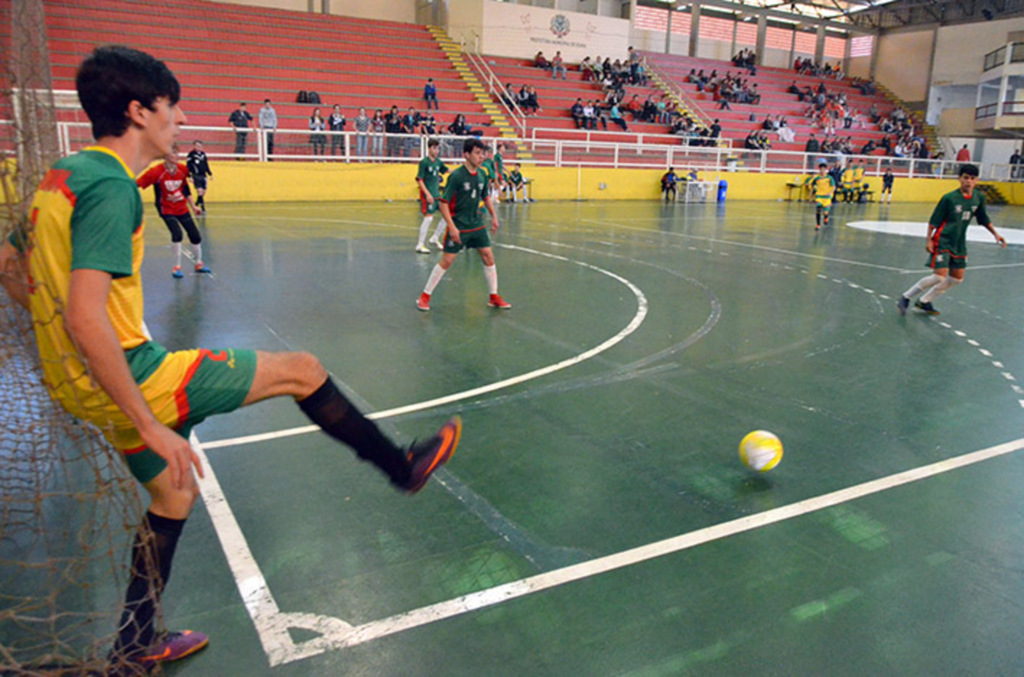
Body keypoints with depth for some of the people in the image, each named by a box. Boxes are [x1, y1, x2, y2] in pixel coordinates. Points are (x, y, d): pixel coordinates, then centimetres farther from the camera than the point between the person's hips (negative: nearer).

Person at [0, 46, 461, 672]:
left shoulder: (66, 173, 10)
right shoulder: (111, 185, -20)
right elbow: (86, 318, -30)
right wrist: (152, 427, -27)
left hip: (82, 382, 10)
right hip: (129, 378, -10)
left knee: (174, 493, 24)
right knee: (302, 370, -3)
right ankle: (404, 467, 13)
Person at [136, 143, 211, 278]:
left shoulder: (182, 169, -4)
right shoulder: (156, 171, -18)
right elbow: (137, 184, -17)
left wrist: (193, 206, 12)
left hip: (182, 209, 5)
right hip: (167, 210, -5)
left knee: (195, 235, 5)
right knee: (177, 234, -21)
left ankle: (199, 263, 27)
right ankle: (177, 267, -4)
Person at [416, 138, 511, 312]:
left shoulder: (482, 175, 3)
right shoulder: (456, 176, -16)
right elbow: (443, 203, -16)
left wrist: (494, 216, 15)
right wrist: (452, 227, -22)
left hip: (477, 225, 6)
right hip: (458, 227, -6)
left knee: (488, 257, 3)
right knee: (446, 261, -4)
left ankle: (494, 297, 17)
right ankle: (424, 297, 9)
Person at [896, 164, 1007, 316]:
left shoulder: (979, 197, 3)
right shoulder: (949, 198, -14)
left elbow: (984, 219, 18)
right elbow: (933, 220, -9)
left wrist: (995, 234, 14)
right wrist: (929, 240, -14)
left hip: (959, 244, 7)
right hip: (942, 242, -7)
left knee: (956, 278, 8)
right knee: (939, 276, -17)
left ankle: (924, 301, 19)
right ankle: (906, 298, -4)